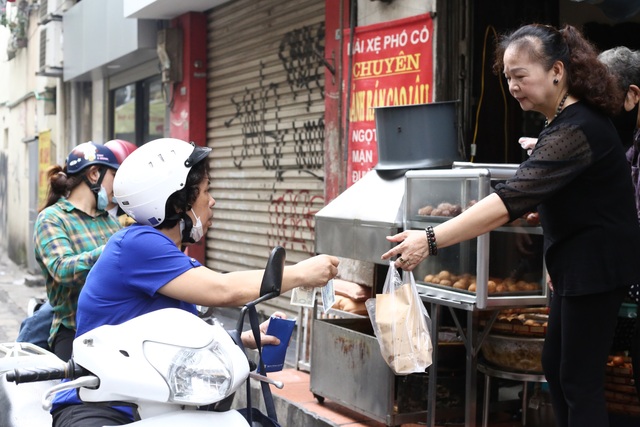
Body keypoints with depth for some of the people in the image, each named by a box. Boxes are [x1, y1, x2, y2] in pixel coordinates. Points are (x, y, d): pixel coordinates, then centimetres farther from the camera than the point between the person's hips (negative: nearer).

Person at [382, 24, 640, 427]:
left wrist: (431, 240, -39)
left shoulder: (575, 130, -26)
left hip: (594, 267, -10)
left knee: (579, 380, -3)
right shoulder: (574, 118, 8)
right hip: (578, 263, 10)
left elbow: (511, 201, -36)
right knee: (555, 366, 15)